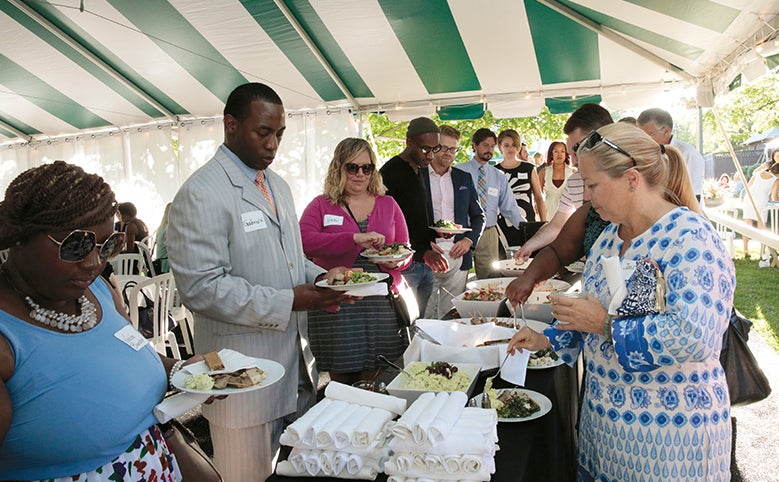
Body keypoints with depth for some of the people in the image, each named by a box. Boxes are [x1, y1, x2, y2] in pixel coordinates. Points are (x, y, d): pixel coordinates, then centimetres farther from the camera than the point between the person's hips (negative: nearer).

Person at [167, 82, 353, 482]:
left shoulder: (277, 185, 12)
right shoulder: (201, 193, -15)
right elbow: (201, 287, -21)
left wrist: (320, 276, -1)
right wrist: (287, 302, -22)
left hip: (296, 359, 8)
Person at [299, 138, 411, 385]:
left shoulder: (388, 204, 14)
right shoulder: (321, 205, 6)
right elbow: (304, 241, -12)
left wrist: (395, 262, -8)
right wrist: (354, 238, -22)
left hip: (381, 302, 2)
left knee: (374, 382, 4)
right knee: (342, 380, 4)